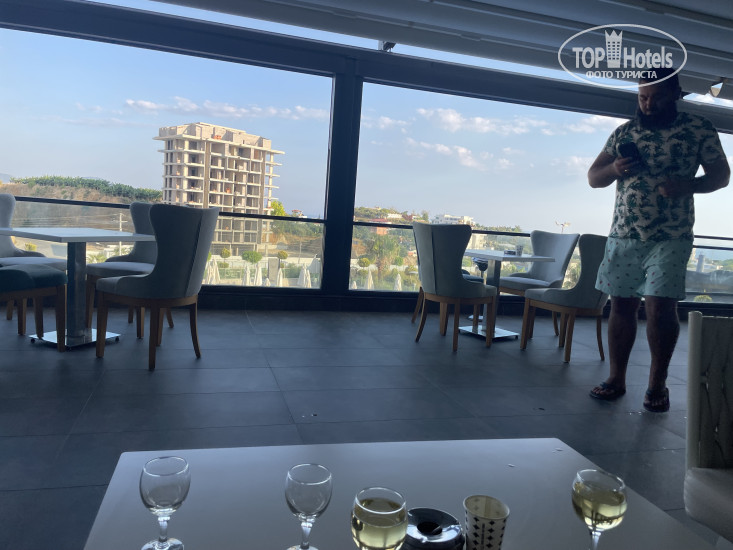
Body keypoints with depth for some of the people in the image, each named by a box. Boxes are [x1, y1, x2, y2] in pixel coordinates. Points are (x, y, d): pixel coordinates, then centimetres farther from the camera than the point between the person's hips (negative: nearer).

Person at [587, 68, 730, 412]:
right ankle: (616, 379, 15)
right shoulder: (624, 132, 11)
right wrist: (614, 168, -11)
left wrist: (689, 185, -16)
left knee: (660, 307, -9)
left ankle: (657, 384, 7)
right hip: (622, 236, 3)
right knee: (621, 306, 5)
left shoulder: (699, 129, 4)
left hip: (670, 238, -3)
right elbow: (593, 178, 12)